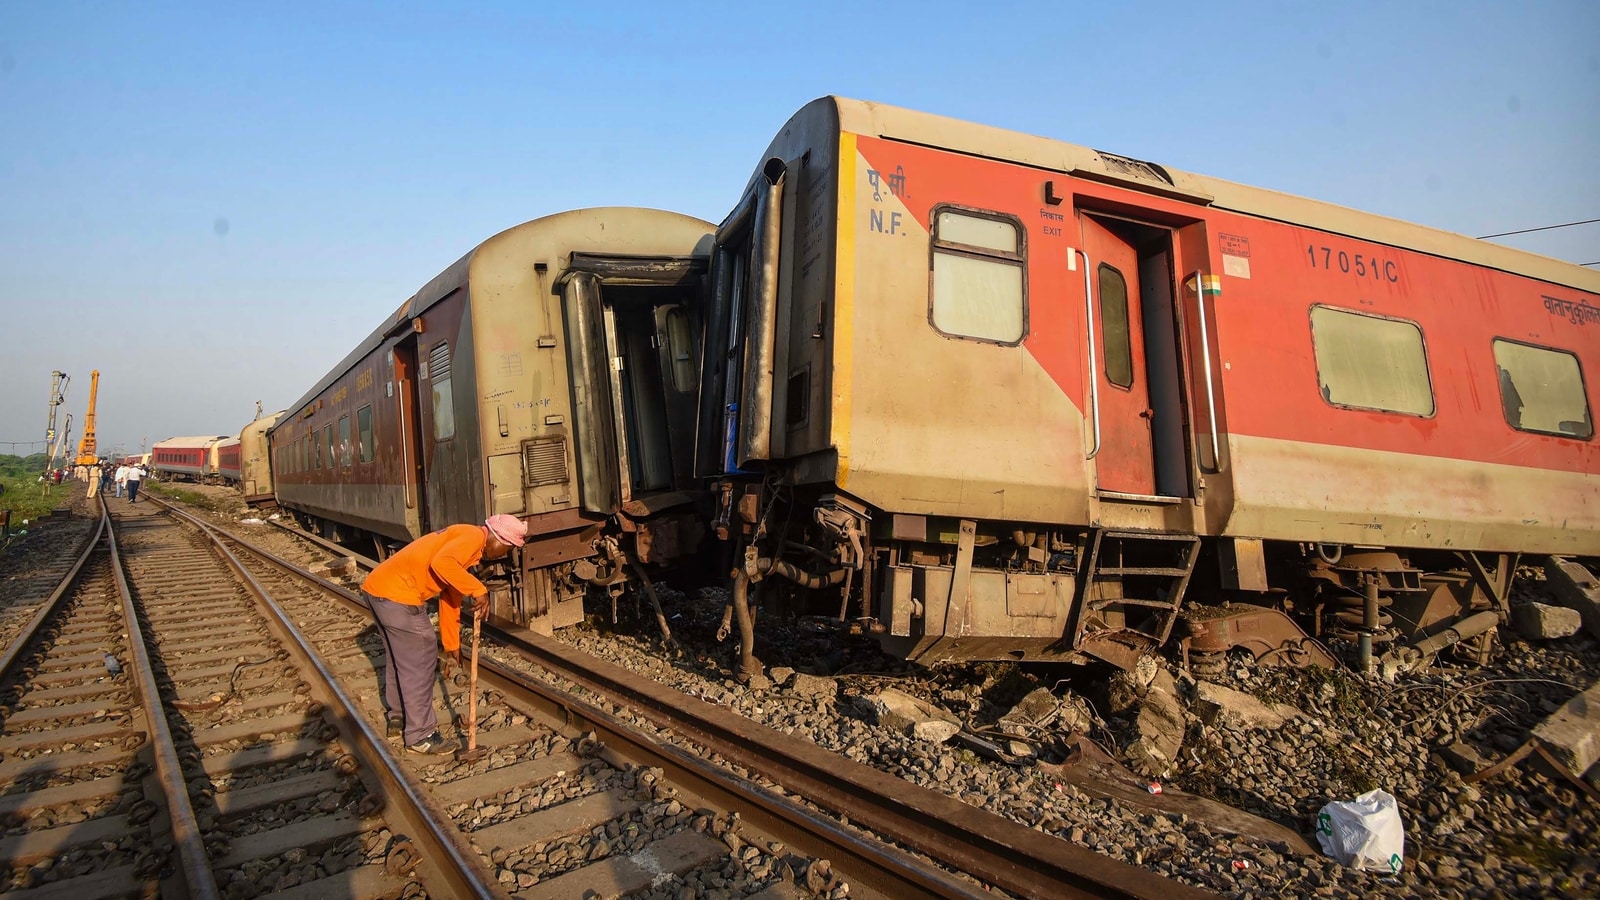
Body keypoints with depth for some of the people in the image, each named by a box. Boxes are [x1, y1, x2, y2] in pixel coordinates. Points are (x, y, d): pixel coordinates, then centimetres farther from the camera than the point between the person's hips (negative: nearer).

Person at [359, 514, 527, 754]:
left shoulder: (462, 538, 21)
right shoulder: (473, 536, -8)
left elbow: (450, 597, 27)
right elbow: (441, 564, -29)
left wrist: (452, 644, 31)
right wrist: (478, 590, -19)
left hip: (377, 587, 10)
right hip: (397, 595, -10)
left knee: (399, 658, 25)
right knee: (420, 663, 1)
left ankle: (398, 718, 40)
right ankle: (420, 736, 11)